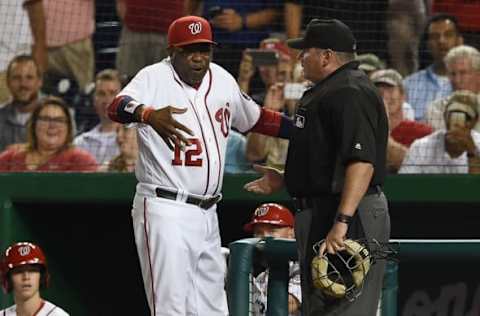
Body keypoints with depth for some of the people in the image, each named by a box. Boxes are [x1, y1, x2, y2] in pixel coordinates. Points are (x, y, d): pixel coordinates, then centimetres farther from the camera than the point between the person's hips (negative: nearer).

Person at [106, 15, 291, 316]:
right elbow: (117, 107, -31)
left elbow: (254, 118, 27)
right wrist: (149, 114, -53)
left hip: (208, 214, 7)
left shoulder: (222, 80, 10)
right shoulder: (154, 78, -11)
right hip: (165, 211, -7)